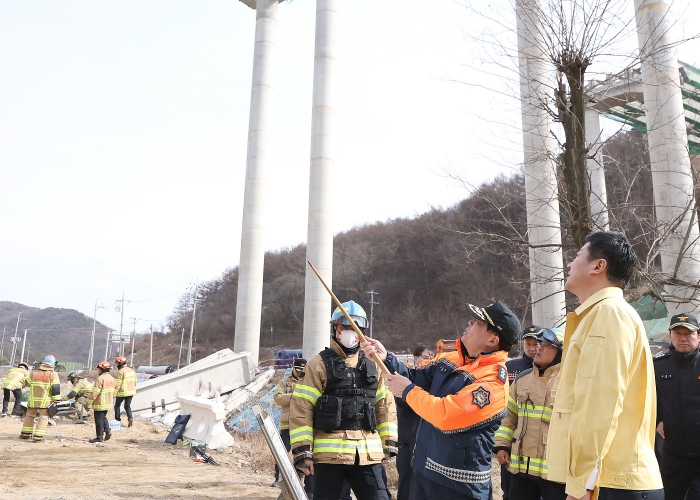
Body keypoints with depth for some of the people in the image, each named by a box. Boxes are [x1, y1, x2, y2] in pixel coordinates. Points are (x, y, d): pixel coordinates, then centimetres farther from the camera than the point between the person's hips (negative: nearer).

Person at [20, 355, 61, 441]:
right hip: (46, 401, -3)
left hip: (33, 400, 4)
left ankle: (25, 433, 25)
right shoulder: (53, 374, -9)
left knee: (30, 415, 20)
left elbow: (28, 383, 13)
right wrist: (56, 400, -6)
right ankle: (38, 436, -3)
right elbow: (56, 388, -11)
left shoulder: (33, 373, 2)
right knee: (43, 417, 3)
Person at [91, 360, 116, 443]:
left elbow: (95, 392, -21)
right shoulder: (112, 378, 8)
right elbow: (113, 391, 14)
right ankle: (107, 430, 11)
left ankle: (99, 437, 9)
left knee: (99, 420, 3)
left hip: (100, 404, -8)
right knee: (103, 417, 24)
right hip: (109, 403, 8)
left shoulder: (100, 379, -19)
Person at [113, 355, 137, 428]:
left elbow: (117, 384, -18)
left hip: (122, 393, -6)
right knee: (127, 406, 15)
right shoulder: (132, 370, 8)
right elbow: (135, 382, 14)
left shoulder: (120, 372, -15)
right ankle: (130, 418, -5)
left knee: (117, 405, 14)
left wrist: (114, 393, -14)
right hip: (131, 392, 6)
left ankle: (118, 420, 17)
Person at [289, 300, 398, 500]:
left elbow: (385, 405, 17)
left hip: (368, 454, 4)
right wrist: (302, 450, -9)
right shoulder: (319, 364, -1)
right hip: (329, 453, -3)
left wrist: (389, 442, 12)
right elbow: (301, 407, -5)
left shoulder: (372, 365, 13)